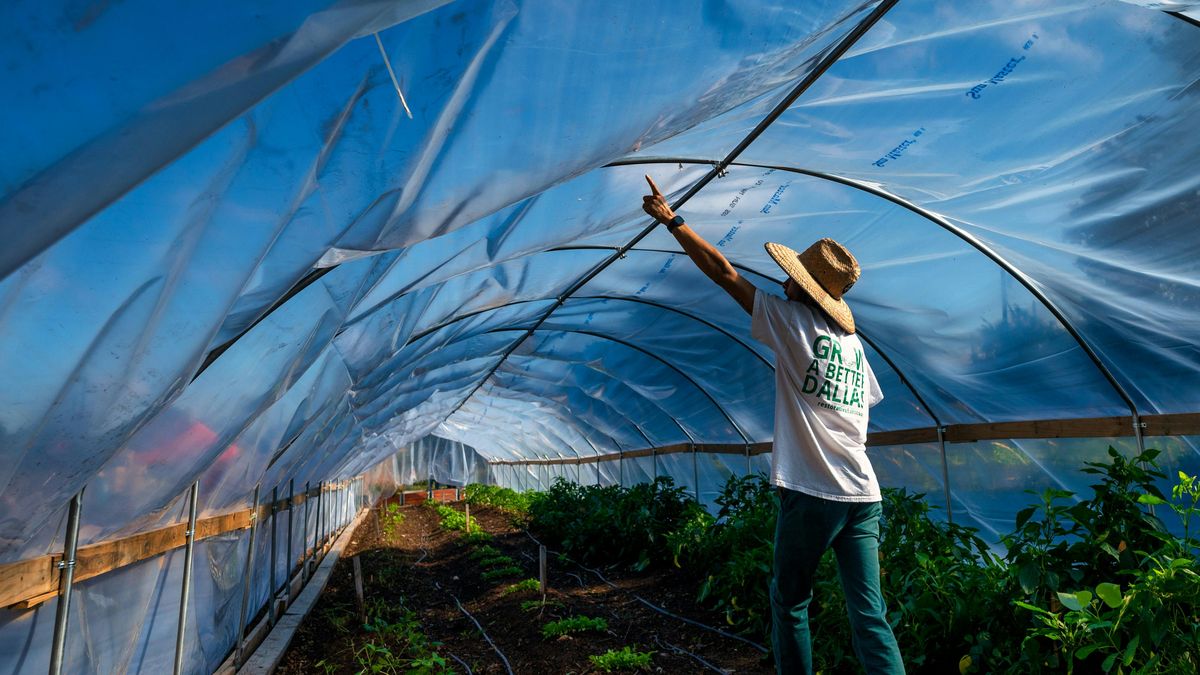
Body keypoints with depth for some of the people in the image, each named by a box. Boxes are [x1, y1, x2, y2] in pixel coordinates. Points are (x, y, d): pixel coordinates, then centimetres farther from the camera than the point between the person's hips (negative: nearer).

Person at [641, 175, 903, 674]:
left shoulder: (792, 321, -5)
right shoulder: (852, 342, 13)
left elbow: (722, 271, -2)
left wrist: (671, 220, 7)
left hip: (812, 495, -6)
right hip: (863, 495, 6)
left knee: (789, 602, 11)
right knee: (869, 614, 8)